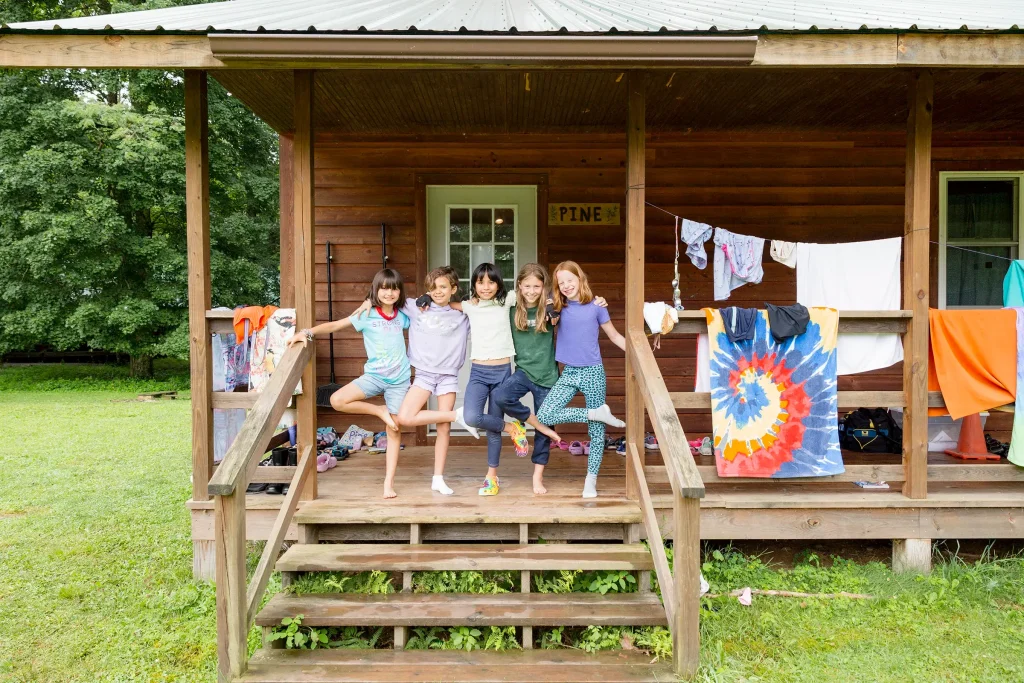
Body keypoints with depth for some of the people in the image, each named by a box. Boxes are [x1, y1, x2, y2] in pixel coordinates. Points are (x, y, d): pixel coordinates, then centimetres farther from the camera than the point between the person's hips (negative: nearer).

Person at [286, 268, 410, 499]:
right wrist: (308, 332, -21)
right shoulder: (366, 315, -4)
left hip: (399, 379, 1)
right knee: (337, 400, -22)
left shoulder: (403, 316, 5)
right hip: (374, 375, -1)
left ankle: (389, 482, 10)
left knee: (394, 430, 1)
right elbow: (334, 325, -9)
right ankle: (380, 411, -1)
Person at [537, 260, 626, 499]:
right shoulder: (558, 306, 4)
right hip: (569, 373, 3)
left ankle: (591, 479, 17)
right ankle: (598, 413, -4)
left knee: (596, 430, 1)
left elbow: (614, 336, 8)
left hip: (593, 372, -3)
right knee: (544, 416, -16)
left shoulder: (596, 306, -1)